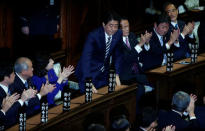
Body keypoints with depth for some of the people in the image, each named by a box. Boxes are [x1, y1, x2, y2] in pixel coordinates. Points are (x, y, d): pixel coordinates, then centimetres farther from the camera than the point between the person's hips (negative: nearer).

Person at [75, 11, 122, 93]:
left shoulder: (118, 34, -10)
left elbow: (116, 55, 3)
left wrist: (116, 75, -8)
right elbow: (85, 59, -36)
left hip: (104, 73, 5)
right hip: (89, 72, -5)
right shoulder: (93, 36, -27)